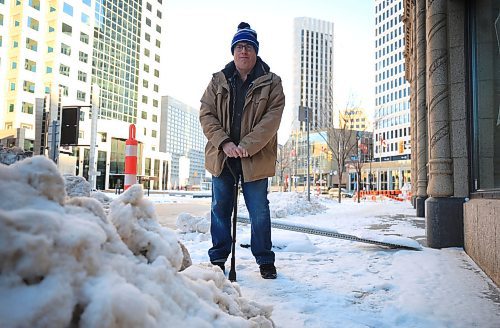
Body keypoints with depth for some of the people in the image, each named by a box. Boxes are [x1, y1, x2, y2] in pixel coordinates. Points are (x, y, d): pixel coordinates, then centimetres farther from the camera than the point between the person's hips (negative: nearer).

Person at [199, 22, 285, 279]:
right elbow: (206, 114, 1)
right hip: (222, 156, 3)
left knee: (259, 211, 6)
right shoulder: (218, 81, 7)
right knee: (220, 209, 12)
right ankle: (218, 258, 26)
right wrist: (224, 142, -14)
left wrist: (247, 146, -19)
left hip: (256, 158, -2)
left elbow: (272, 118, -9)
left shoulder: (271, 83, 1)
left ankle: (265, 260, 22)